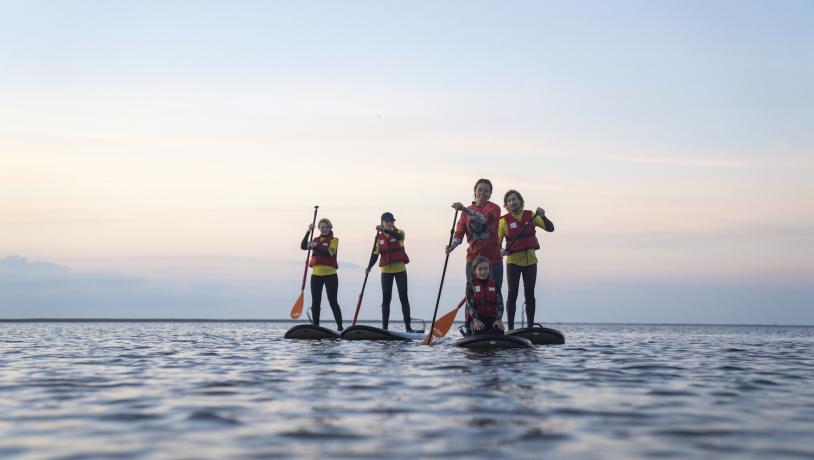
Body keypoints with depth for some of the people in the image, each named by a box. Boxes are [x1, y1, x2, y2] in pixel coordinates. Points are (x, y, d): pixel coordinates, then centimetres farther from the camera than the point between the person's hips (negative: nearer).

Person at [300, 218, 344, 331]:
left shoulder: (334, 240, -1)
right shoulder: (316, 240, 13)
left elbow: (329, 253, -17)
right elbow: (303, 246, -2)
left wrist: (315, 247, -28)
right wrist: (308, 231, -11)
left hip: (330, 274, -5)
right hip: (316, 274, 5)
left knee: (333, 301, -5)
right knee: (315, 302, 7)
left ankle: (340, 326, -1)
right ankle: (315, 326, 14)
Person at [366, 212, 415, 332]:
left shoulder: (399, 232, 0)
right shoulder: (379, 237, 7)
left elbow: (398, 236, -26)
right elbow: (375, 254, 2)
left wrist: (384, 230, -40)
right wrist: (369, 266, -15)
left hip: (400, 269, -2)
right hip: (386, 270, 2)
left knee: (403, 297, -1)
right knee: (386, 298, 3)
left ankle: (408, 326, 2)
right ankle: (384, 326, 6)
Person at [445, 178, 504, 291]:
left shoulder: (494, 208, -4)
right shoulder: (466, 211, 8)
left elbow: (484, 218, -26)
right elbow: (459, 232, 3)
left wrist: (465, 210, -40)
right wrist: (452, 245, -18)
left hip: (493, 258, -2)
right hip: (473, 257, 3)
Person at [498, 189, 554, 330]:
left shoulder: (531, 216, 4)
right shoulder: (504, 220, -4)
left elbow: (550, 228, -1)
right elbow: (497, 241, -7)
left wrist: (543, 216, -18)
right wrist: (500, 251, -28)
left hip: (530, 261, 3)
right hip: (513, 262, -2)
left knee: (530, 294, 5)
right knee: (512, 294, -4)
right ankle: (510, 328, 0)